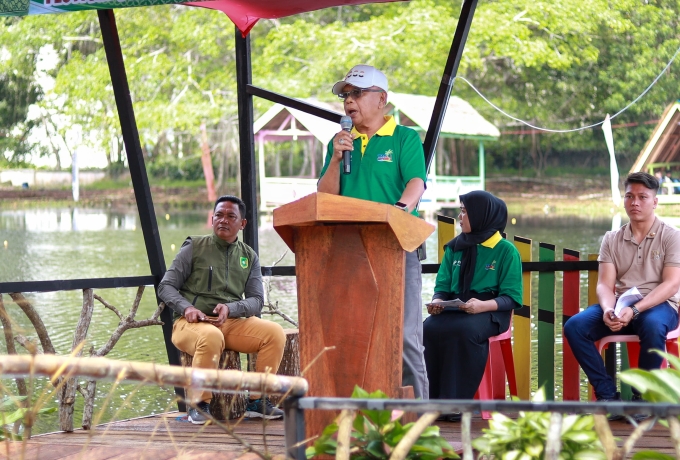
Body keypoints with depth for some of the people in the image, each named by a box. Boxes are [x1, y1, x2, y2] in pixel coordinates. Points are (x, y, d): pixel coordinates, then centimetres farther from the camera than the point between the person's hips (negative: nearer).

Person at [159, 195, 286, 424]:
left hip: (232, 323, 4)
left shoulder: (249, 256, 15)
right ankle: (199, 405, -24)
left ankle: (257, 401, -11)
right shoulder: (194, 248, 5)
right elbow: (166, 287, 2)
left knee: (275, 332, -21)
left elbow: (256, 301, 6)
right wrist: (186, 307, -19)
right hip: (192, 323, -4)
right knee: (211, 337, -39)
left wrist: (230, 308, -15)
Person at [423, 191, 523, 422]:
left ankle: (456, 402, -32)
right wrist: (437, 300, -10)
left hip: (489, 313, -4)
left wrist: (483, 305, -22)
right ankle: (433, 400, -27)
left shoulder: (506, 251, 0)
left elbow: (512, 298, -5)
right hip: (454, 310, 4)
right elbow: (442, 286, 14)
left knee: (465, 330, -38)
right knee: (430, 327, -30)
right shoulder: (454, 248, 15)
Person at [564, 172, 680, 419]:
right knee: (574, 326, -21)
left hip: (658, 305, -4)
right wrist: (608, 310, -22)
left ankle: (643, 397, -20)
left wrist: (635, 310, -25)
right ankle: (608, 395, -16)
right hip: (620, 305, 4)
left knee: (652, 325, -40)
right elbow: (605, 285, 2)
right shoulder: (612, 239, 10)